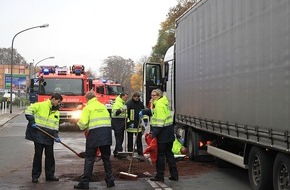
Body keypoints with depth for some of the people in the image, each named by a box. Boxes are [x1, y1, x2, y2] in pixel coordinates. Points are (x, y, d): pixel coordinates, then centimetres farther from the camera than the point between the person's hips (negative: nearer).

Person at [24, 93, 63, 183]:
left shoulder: (56, 112, 13)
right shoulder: (41, 105, -6)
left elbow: (56, 125, 11)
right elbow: (29, 110, -10)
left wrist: (56, 135, -2)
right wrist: (32, 121, -16)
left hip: (49, 137, 5)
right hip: (38, 135, -5)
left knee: (50, 155, 8)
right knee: (38, 155, 1)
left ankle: (50, 175, 19)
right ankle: (35, 176, 11)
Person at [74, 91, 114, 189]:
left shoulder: (88, 107, -1)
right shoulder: (103, 106, 15)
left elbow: (83, 123, -8)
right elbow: (108, 119, 13)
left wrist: (83, 127, 13)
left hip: (94, 134, -5)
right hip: (107, 133, 5)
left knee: (89, 159, 2)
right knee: (106, 158, 14)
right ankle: (110, 180, 18)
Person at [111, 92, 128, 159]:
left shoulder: (123, 103, 18)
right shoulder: (117, 103, -13)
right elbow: (114, 113, -28)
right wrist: (121, 110, -43)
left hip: (121, 123, 10)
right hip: (117, 123, -10)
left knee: (121, 138, 11)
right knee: (119, 138, -9)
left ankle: (116, 152, 19)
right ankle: (119, 152, -8)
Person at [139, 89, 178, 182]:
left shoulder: (159, 105, -17)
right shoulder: (163, 103, 14)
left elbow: (160, 121, -23)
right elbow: (154, 112, 23)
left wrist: (154, 133, -22)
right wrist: (144, 112, 10)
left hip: (162, 135, -10)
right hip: (169, 134, 10)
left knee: (160, 154, 1)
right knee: (169, 153, 15)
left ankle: (159, 176, 9)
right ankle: (174, 175, 19)